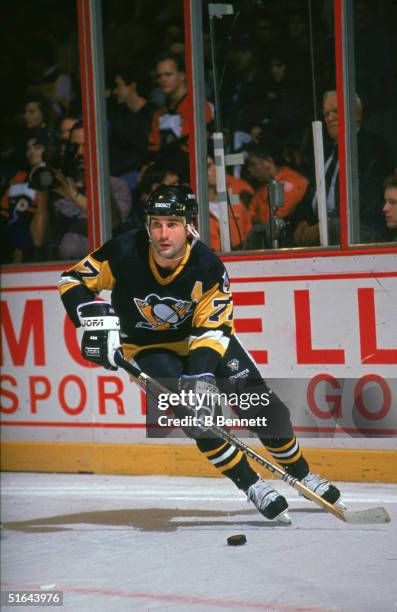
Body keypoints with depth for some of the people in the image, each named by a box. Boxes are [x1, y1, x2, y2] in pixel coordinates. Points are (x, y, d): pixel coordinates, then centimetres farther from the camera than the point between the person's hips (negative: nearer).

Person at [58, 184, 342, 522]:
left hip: (203, 334, 1)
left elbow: (212, 326, -24)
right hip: (150, 346, -1)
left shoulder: (208, 267, -26)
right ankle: (252, 485, -8)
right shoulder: (125, 253, -28)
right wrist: (97, 318, -34)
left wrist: (202, 370, -40)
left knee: (262, 405, -3)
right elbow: (73, 280, -18)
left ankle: (301, 473, 20)